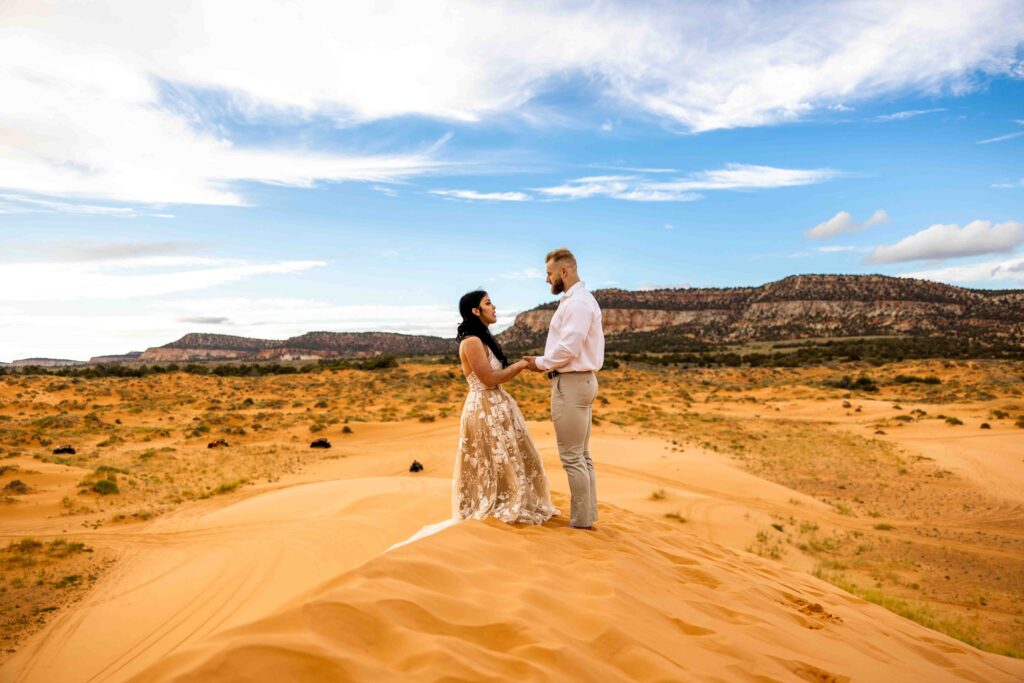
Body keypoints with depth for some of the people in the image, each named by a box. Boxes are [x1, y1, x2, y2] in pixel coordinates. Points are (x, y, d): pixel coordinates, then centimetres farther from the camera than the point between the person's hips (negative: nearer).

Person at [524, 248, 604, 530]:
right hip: (581, 380, 11)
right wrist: (547, 362, 8)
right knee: (582, 455, 14)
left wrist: (541, 363, -8)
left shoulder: (576, 302, -16)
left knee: (572, 457, -4)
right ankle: (588, 515, 22)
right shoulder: (580, 300, 17)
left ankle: (580, 522, 4)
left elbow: (568, 348, -22)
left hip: (571, 383, -11)